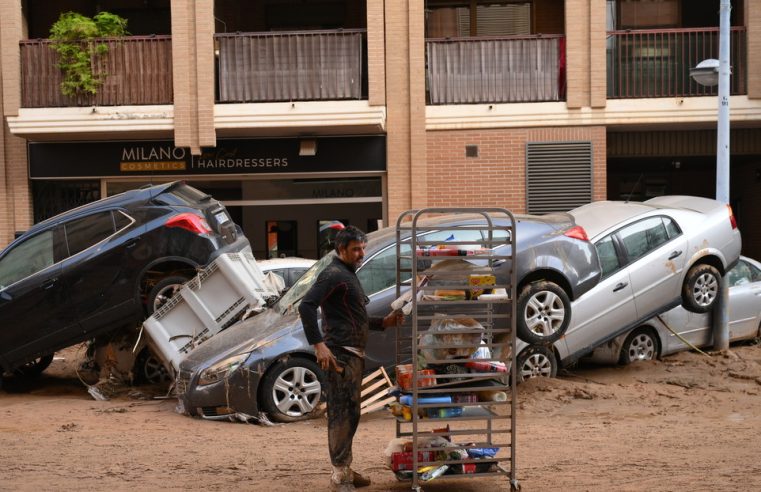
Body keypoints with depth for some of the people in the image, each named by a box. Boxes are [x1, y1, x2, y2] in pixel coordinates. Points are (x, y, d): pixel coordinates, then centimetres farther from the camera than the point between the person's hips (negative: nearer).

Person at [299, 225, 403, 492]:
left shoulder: (349, 275, 21)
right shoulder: (334, 274, -11)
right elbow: (306, 305, -22)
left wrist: (384, 322, 16)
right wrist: (318, 344, -27)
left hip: (354, 354, 10)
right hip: (341, 354, -10)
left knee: (350, 413, 15)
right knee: (342, 413, -10)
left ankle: (345, 470, 24)